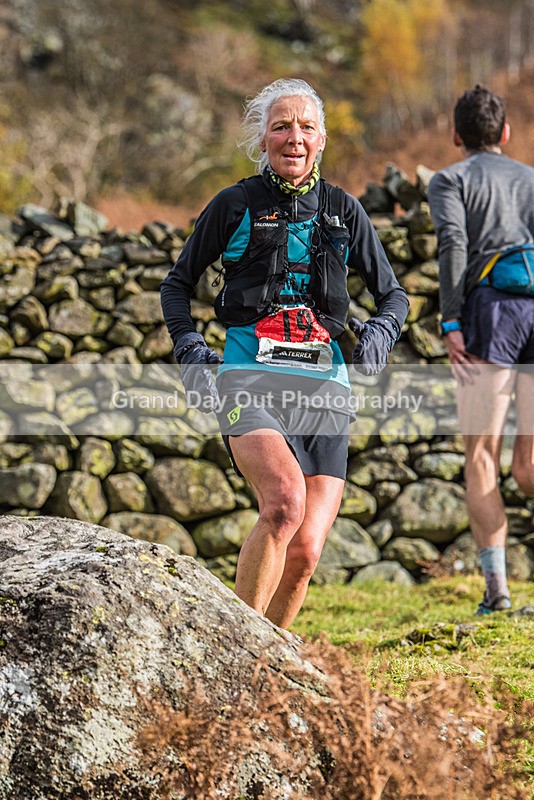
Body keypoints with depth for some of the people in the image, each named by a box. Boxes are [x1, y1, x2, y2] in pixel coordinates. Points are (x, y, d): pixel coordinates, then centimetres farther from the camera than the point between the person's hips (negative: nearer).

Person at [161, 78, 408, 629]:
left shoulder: (343, 211, 13)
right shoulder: (234, 206, 7)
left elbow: (392, 295, 21)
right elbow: (177, 283, 17)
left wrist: (379, 331, -1)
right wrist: (188, 345, 0)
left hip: (323, 384, 3)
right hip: (250, 379, -3)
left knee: (304, 552, -6)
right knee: (284, 502, -30)